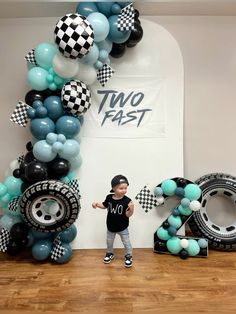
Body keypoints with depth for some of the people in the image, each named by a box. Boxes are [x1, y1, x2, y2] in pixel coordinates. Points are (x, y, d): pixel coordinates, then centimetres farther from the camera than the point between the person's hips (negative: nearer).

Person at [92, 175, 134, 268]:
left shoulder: (127, 200, -24)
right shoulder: (109, 197, -14)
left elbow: (128, 215, -24)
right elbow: (104, 205, 7)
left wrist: (131, 209, -42)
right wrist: (97, 204, -8)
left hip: (123, 228, -3)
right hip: (111, 227, 3)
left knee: (126, 243, 13)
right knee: (109, 242, 24)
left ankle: (128, 256, 37)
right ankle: (109, 253, 49)